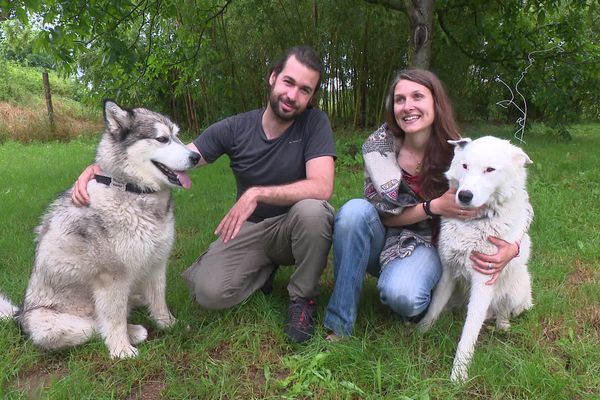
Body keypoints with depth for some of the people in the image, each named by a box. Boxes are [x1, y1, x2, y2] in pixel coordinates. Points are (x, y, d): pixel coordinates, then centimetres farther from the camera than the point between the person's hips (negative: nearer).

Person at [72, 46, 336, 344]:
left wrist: (257, 193, -37)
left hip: (294, 227, -1)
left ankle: (302, 298, -10)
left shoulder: (315, 123, -14)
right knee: (209, 293, -21)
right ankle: (264, 267, 12)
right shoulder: (234, 128, -8)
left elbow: (321, 187, -28)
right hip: (248, 228, 2)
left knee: (312, 210, -37)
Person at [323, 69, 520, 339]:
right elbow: (381, 212, -10)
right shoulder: (379, 145, -11)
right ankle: (339, 323, -21)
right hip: (382, 240, 2)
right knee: (355, 210, -31)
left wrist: (512, 246, -25)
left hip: (425, 246, -1)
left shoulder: (456, 153, -11)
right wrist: (434, 207, -24)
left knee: (402, 294, -35)